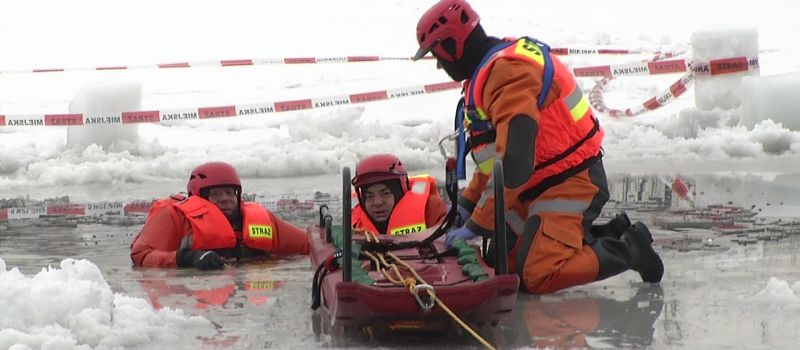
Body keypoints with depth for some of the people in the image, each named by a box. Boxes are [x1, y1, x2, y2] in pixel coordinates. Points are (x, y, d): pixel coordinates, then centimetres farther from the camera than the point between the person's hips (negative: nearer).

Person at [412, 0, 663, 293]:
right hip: (538, 187, 11)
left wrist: (479, 224, -26)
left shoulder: (506, 71, -22)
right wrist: (468, 202, 18)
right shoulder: (486, 72, 13)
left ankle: (629, 249, -3)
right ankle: (605, 238, 15)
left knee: (537, 276, -21)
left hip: (569, 184, -11)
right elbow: (494, 153, 24)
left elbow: (514, 160, -30)